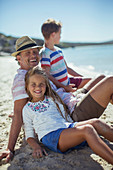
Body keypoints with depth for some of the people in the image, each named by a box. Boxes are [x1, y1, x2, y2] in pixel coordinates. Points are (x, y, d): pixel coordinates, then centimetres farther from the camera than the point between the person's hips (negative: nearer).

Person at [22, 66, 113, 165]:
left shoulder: (52, 99, 21)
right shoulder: (27, 109, 11)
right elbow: (29, 135, 10)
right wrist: (36, 147, -7)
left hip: (67, 127, 6)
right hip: (50, 136, -5)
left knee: (95, 123, -21)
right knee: (87, 129, -31)